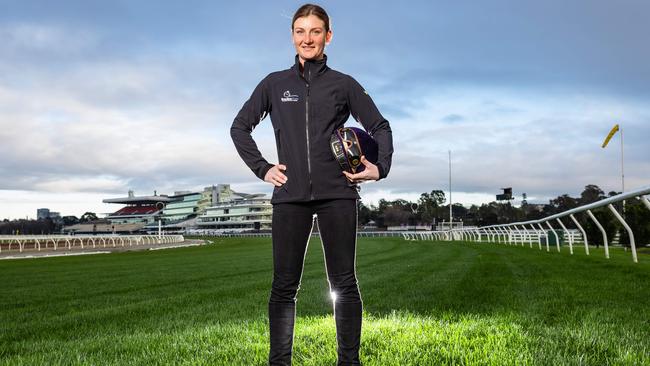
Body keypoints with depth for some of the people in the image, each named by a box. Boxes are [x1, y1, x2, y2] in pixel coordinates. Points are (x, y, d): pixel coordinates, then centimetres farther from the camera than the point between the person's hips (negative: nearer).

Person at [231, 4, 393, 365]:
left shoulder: (344, 84, 9)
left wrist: (380, 166, -1)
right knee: (284, 286, 1)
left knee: (344, 283, 1)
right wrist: (262, 168, 6)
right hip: (290, 196, 1)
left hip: (337, 194, -1)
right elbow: (240, 127, 17)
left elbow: (380, 127, 14)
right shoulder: (275, 84, 12)